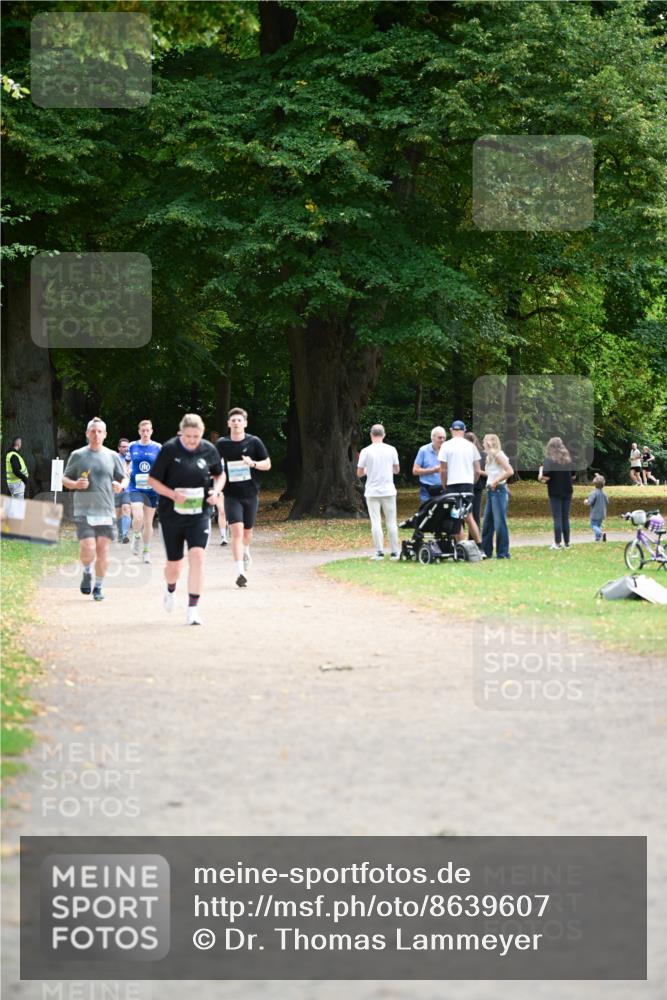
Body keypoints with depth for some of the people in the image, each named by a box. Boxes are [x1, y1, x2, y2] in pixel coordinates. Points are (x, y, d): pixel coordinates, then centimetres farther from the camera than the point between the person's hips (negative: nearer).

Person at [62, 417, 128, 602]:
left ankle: (98, 587, 13)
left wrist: (121, 486, -8)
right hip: (84, 511, -2)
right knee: (87, 549, -13)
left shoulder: (113, 456, 9)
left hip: (106, 512, 2)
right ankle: (87, 573, 18)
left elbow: (124, 479, 15)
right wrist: (75, 484, -11)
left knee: (103, 550, 0)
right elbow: (65, 479, 10)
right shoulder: (77, 455, 5)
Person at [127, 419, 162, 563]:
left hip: (152, 488, 1)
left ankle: (146, 551, 23)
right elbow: (127, 463, 16)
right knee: (137, 517, -20)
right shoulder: (132, 447, 2)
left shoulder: (158, 448, -1)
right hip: (136, 488, 0)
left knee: (148, 521, 8)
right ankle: (137, 537, 12)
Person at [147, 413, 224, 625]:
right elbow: (152, 480, -5)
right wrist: (173, 494, -20)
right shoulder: (169, 449, -9)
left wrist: (216, 491, -4)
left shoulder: (209, 450, -1)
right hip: (172, 514, -1)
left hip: (199, 514, 1)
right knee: (174, 564, 9)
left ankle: (193, 609, -13)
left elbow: (220, 474, 17)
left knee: (197, 556, -18)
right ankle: (170, 590, 46)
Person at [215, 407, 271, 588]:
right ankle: (240, 573, -21)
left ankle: (245, 552, 50)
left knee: (247, 531, 15)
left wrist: (253, 463, -19)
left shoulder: (254, 442, -4)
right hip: (232, 495, -1)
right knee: (236, 531, -15)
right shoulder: (222, 444, 0)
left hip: (251, 494, 1)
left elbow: (267, 464, 0)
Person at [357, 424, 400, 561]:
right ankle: (394, 552, 7)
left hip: (372, 492, -2)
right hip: (388, 491, 2)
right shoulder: (391, 450, -1)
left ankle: (379, 552, -3)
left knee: (376, 522, 1)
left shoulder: (366, 451, -7)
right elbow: (397, 470, 10)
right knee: (391, 522, 7)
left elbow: (359, 473, -2)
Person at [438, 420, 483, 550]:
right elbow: (478, 471, 6)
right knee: (469, 516, 11)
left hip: (453, 484, -3)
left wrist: (444, 487, 7)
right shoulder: (470, 446, 6)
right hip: (468, 483, 3)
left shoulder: (446, 446, -2)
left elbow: (443, 470, -5)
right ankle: (480, 547, 4)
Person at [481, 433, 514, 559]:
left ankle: (503, 553, -4)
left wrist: (496, 482, -17)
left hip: (499, 490, -10)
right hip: (491, 491, 10)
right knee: (487, 522, 11)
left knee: (499, 523, -7)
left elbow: (510, 471, -20)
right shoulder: (490, 457, 17)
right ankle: (486, 551, 16)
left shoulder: (498, 455, -10)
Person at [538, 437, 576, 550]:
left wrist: (540, 471, 3)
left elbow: (545, 478, -16)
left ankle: (557, 542, -4)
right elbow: (573, 476, 10)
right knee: (566, 518, 9)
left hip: (555, 493, -4)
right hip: (567, 492, 4)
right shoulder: (568, 460, 5)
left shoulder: (549, 460, -10)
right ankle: (566, 542, 9)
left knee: (557, 518, -2)